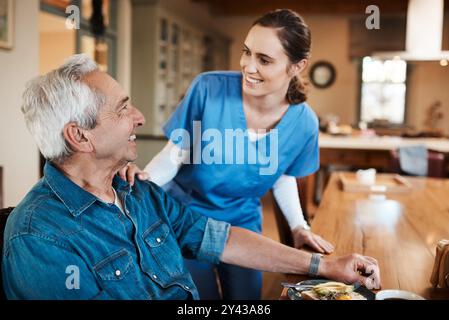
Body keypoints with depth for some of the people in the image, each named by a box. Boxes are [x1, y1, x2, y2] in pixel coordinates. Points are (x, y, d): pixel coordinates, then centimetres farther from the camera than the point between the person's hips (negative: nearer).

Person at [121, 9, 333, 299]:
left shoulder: (303, 122, -14)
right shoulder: (208, 88, -23)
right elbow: (175, 154, -13)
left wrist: (299, 227, -4)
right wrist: (144, 179, -32)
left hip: (242, 225, 3)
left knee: (246, 296, 17)